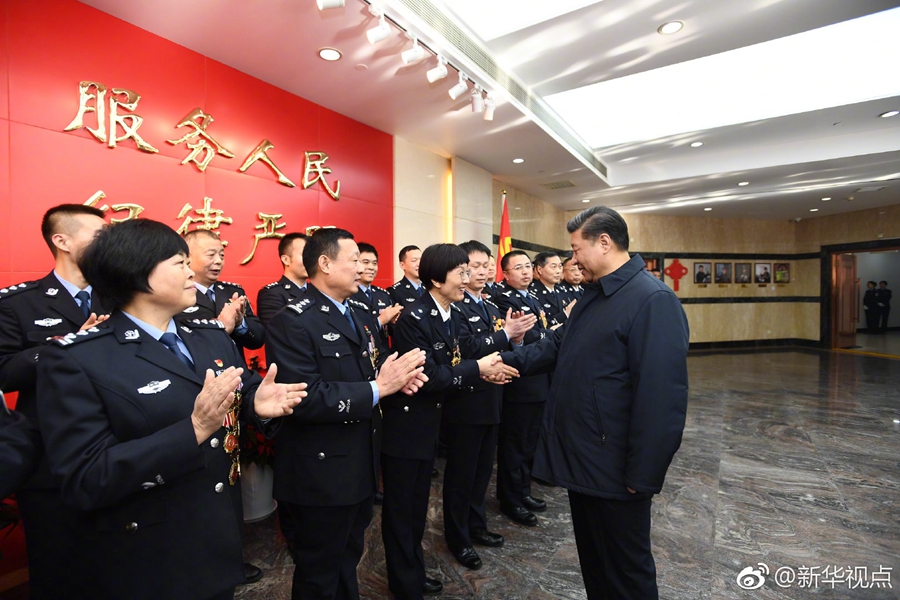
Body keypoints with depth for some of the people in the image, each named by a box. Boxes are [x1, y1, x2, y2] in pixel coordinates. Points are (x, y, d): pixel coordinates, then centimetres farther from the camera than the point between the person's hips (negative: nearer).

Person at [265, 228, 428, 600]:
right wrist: (377, 389, -27)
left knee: (349, 559, 28)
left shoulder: (360, 315, 9)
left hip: (363, 465, 8)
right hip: (322, 473, -8)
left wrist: (401, 376, -10)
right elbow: (304, 398, -30)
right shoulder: (292, 322, -20)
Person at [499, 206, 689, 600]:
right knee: (591, 557, 25)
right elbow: (558, 344, 17)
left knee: (625, 568, 14)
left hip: (614, 467, -8)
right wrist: (508, 359, 6)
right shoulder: (593, 294, 10)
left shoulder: (652, 300, -20)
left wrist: (642, 475, -21)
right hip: (581, 456, 9)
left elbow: (661, 396, -24)